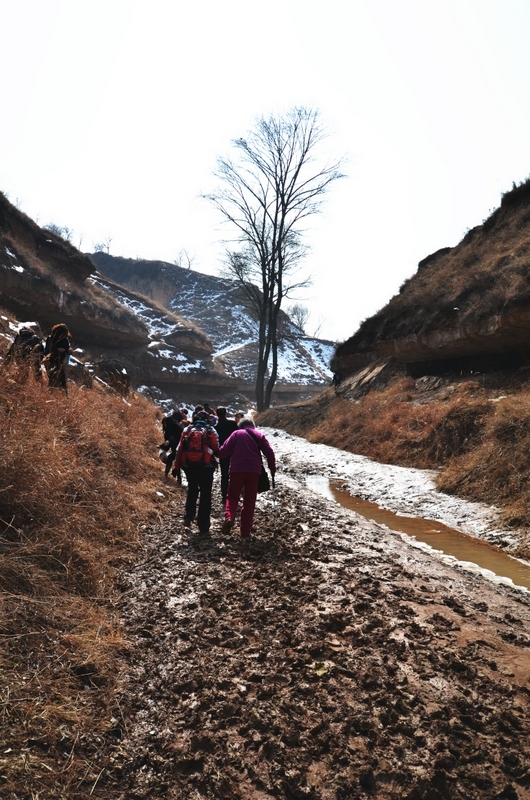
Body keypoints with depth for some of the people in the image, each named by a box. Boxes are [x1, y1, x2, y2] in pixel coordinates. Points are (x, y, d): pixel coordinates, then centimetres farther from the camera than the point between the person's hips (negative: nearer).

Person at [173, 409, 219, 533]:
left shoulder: (187, 430, 4)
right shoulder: (211, 431, -1)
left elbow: (180, 449, 3)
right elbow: (216, 449, -3)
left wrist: (177, 466, 9)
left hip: (189, 466, 2)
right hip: (206, 466, -2)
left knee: (192, 490, 25)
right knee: (205, 495, 6)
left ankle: (188, 516, 11)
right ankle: (203, 526, 7)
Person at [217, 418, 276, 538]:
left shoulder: (237, 433, 6)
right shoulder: (259, 435, 12)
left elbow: (225, 450, 0)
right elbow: (269, 452, 4)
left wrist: (217, 454, 20)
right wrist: (272, 468, 14)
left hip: (237, 469, -1)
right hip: (254, 470, 1)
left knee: (232, 496, 14)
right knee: (249, 501, 8)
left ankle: (229, 517, -14)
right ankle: (246, 531, 7)